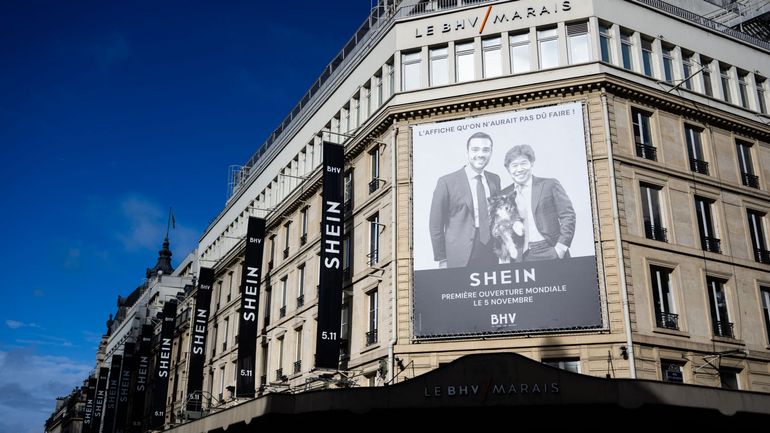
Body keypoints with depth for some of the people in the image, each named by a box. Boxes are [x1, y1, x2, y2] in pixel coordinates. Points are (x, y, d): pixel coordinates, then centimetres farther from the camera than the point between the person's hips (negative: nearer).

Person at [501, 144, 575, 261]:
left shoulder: (550, 185, 4)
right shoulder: (504, 195, 11)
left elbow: (568, 216, 0)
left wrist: (561, 247, -8)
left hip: (550, 253, -2)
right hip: (521, 258, 2)